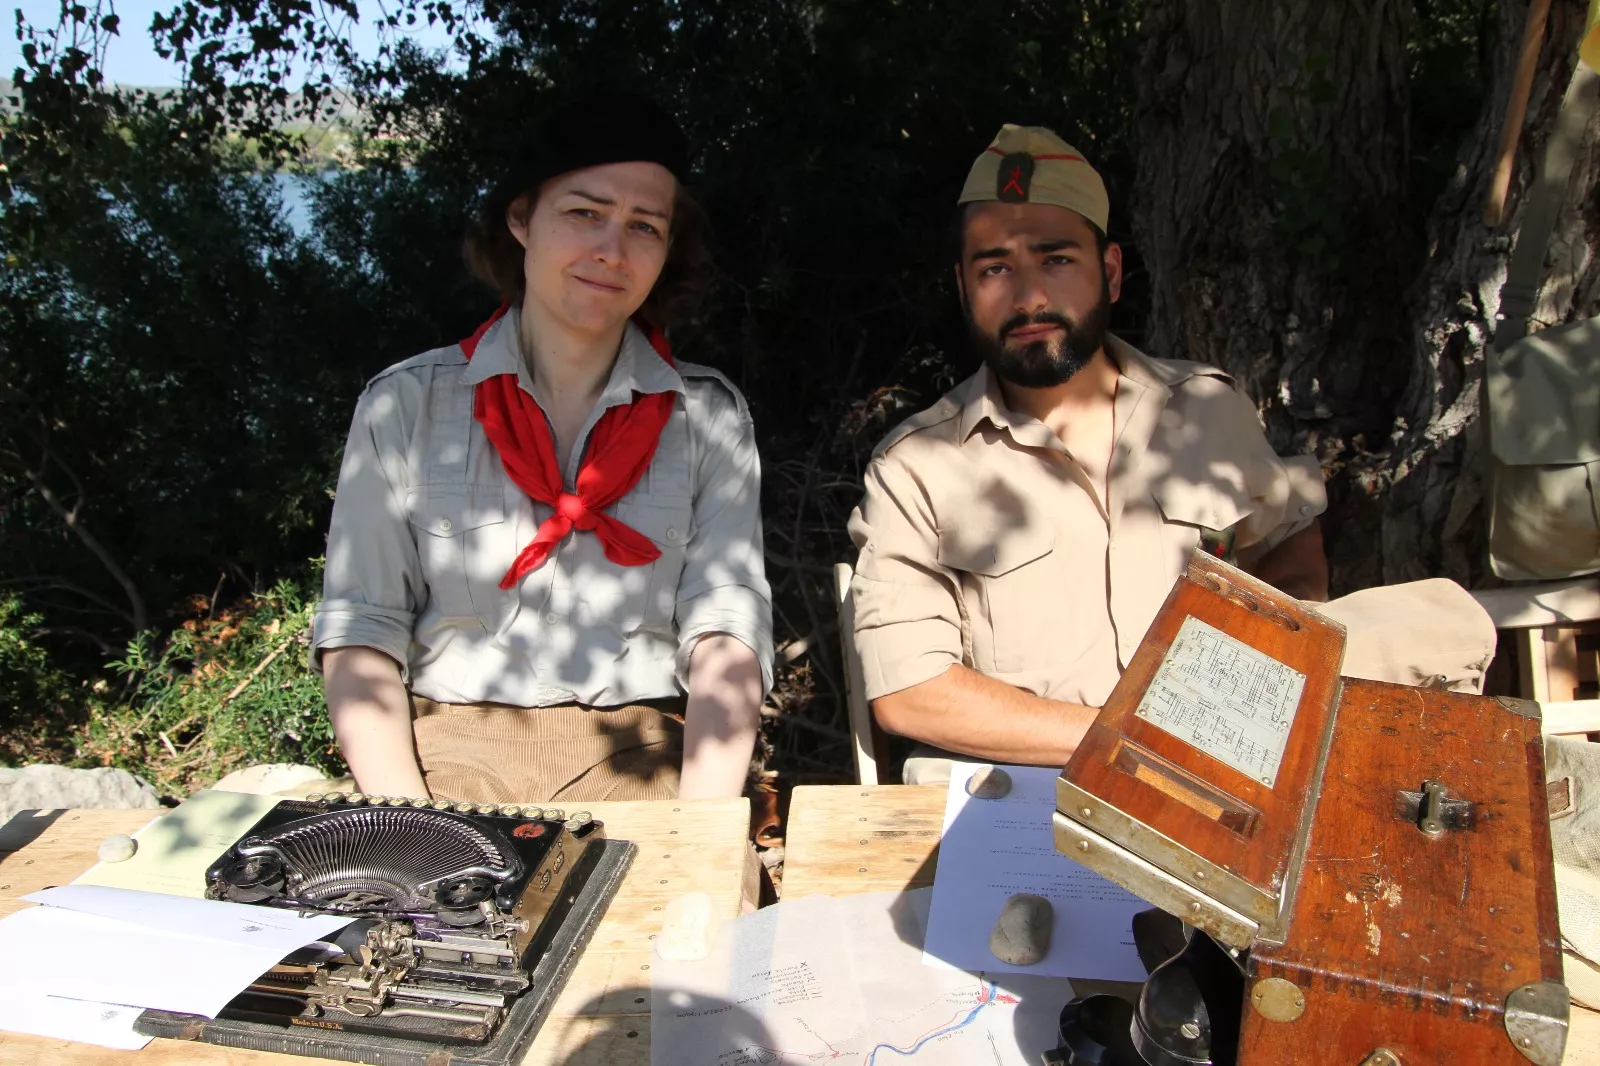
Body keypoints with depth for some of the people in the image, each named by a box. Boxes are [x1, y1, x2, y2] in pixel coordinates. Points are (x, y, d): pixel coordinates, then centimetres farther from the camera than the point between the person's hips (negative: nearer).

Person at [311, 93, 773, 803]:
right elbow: (359, 631, 2)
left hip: (634, 758, 1)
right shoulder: (404, 404, 5)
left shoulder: (707, 417, 6)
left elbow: (726, 627, -3)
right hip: (444, 750, 0)